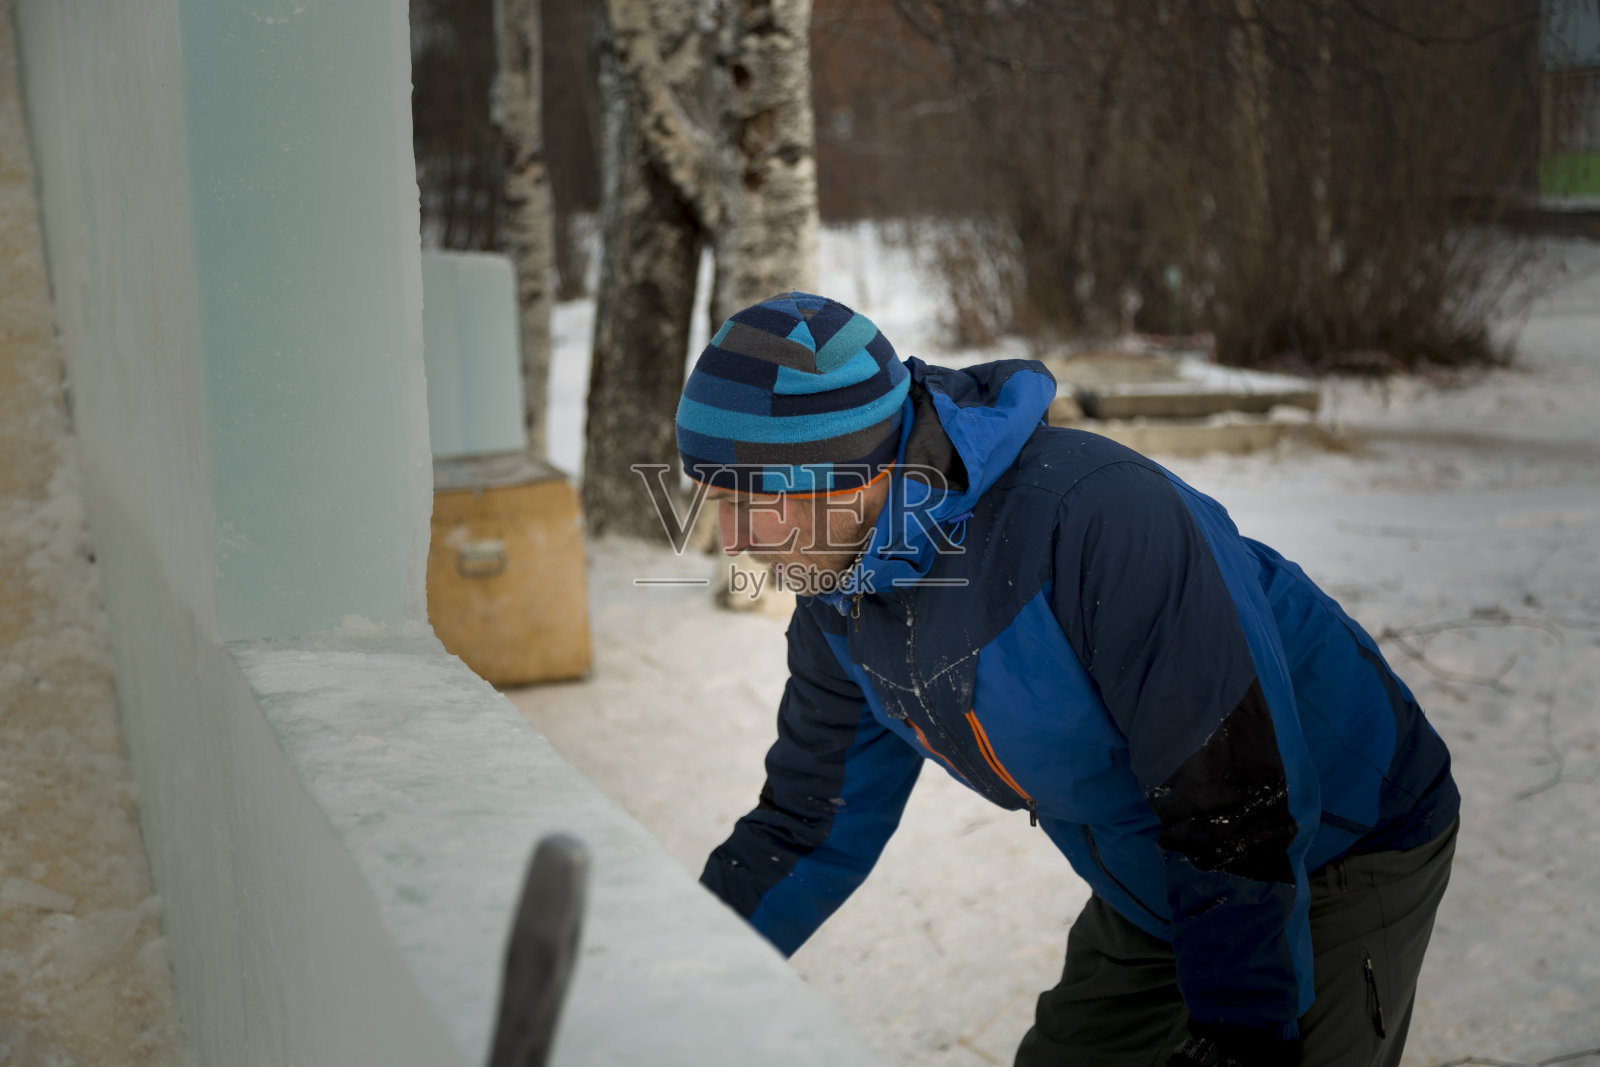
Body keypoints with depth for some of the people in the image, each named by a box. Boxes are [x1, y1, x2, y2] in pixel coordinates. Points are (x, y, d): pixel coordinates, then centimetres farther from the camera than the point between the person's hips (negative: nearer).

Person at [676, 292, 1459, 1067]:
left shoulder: (1097, 514, -35)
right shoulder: (842, 601, -9)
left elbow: (1237, 807, -31)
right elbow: (804, 826, 3)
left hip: (1342, 857, -7)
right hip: (1148, 888, 7)